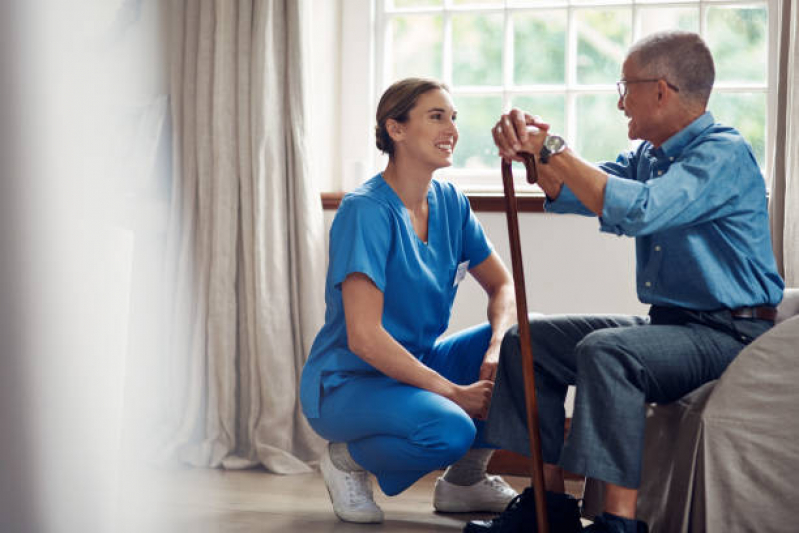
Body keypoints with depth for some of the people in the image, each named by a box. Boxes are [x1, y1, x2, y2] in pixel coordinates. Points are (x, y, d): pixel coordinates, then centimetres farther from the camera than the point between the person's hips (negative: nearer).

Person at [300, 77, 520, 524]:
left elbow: (503, 286, 8)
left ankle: (465, 480, 7)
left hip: (417, 367, 8)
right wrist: (454, 393, -26)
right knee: (449, 430, -35)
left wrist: (497, 349, -14)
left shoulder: (449, 202, 3)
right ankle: (348, 458, -2)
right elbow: (364, 338, -26)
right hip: (348, 382, -8)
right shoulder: (366, 210, -20)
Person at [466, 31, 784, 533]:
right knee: (528, 339, 6)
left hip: (730, 334, -10)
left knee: (604, 351, -33)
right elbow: (572, 192, 17)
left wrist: (552, 150, -23)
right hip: (670, 322, 10)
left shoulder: (725, 154, -16)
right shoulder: (649, 156, 14)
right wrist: (533, 147, -4)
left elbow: (638, 209, -30)